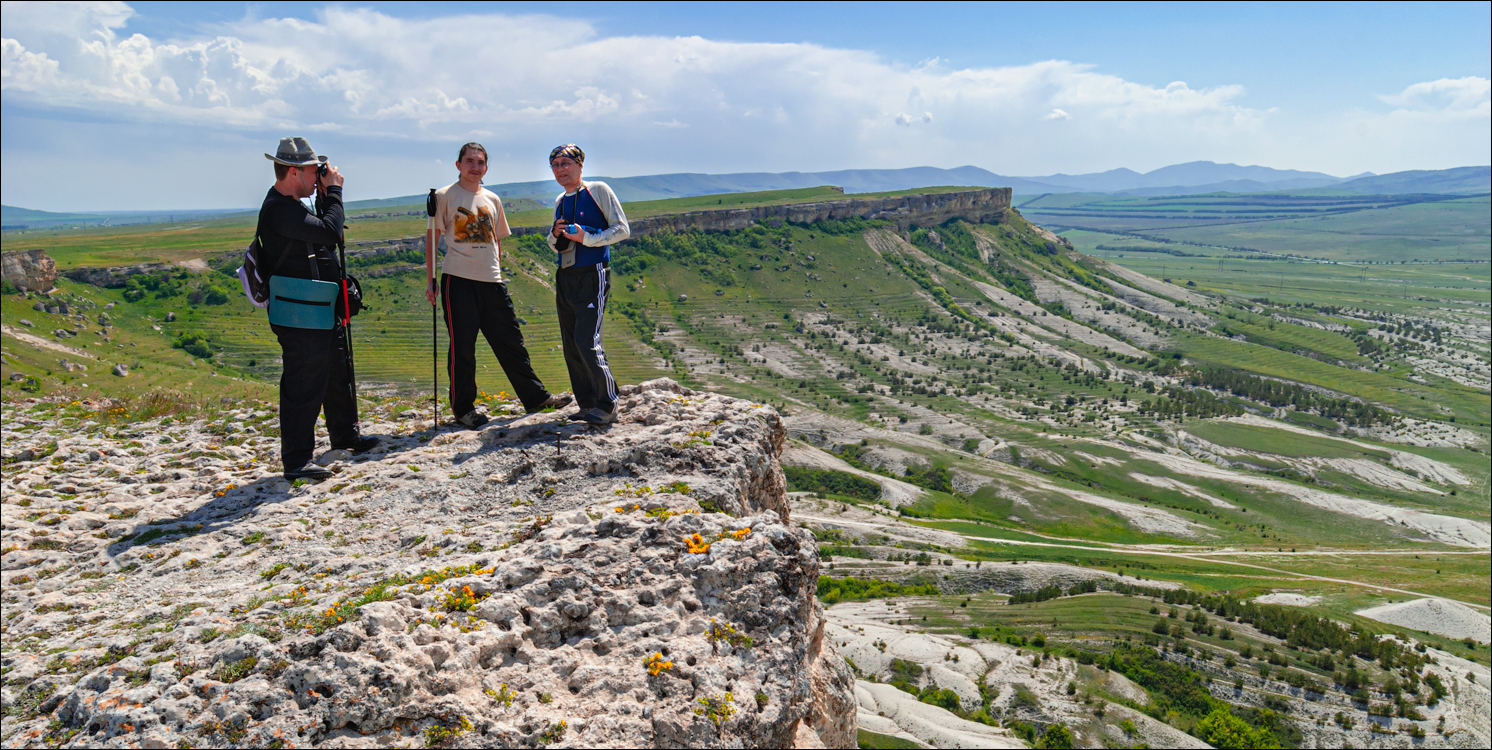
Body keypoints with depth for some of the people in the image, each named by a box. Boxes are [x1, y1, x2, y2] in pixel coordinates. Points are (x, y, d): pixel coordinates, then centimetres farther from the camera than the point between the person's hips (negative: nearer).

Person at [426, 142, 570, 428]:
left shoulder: (492, 199, 15)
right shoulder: (445, 196, 1)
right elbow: (432, 240, -1)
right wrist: (429, 280, -6)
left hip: (492, 281, 5)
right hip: (458, 280, -4)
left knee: (511, 341, 9)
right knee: (462, 347, 0)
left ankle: (535, 396, 18)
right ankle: (463, 408, 10)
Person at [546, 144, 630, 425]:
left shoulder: (598, 190, -1)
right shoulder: (560, 202, 18)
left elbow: (622, 230, -6)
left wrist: (587, 238, -17)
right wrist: (555, 236, 2)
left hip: (592, 275, -7)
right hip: (565, 279, 7)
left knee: (586, 341, -16)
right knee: (571, 346, 6)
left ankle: (607, 406, -6)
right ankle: (587, 405, 14)